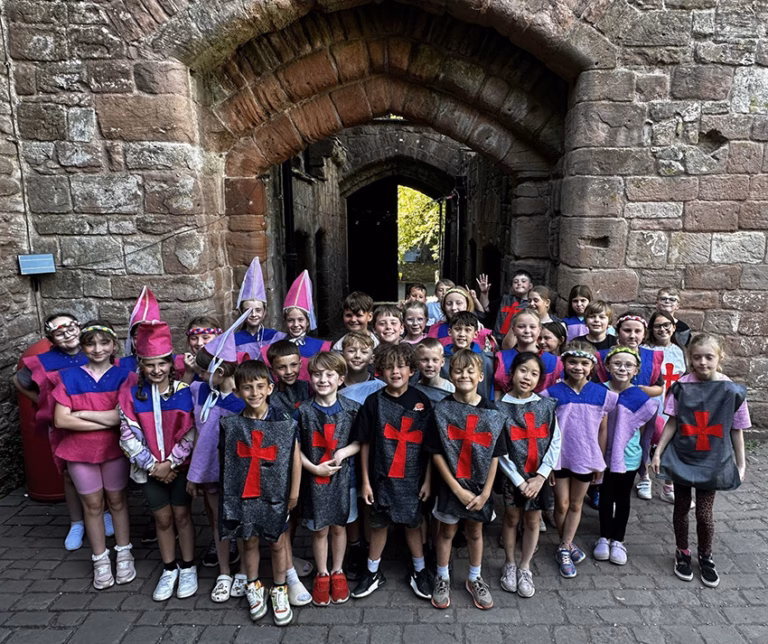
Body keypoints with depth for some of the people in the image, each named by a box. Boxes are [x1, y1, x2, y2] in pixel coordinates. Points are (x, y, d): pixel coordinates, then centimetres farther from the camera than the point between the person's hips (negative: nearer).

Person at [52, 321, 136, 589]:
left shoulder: (124, 376, -7)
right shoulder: (69, 377, -3)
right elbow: (61, 420, -11)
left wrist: (83, 413, -15)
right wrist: (106, 421, -16)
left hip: (114, 449, -1)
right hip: (79, 451, 1)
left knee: (117, 499, 13)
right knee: (92, 504, 12)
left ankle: (124, 553, 28)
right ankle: (100, 559, 27)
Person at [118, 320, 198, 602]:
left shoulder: (184, 391, -12)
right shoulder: (131, 394, -6)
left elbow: (191, 432, -12)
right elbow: (128, 435, -7)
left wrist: (170, 463, -15)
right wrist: (153, 465, -11)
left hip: (179, 466, -2)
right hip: (150, 468, 2)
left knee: (182, 515, 9)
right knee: (162, 518, 14)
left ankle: (188, 568, 28)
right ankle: (169, 569, 32)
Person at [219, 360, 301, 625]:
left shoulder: (283, 421, -10)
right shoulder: (231, 424, -5)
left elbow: (295, 457, -5)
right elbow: (225, 460, 4)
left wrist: (294, 493, -4)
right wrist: (227, 493, 5)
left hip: (275, 495, -1)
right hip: (243, 495, 2)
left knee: (277, 544, 11)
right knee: (249, 542, 16)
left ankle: (279, 590, 31)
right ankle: (254, 587, 38)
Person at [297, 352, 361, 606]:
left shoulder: (351, 409, -5)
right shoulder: (304, 411, -7)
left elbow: (361, 442, 0)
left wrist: (344, 452, -16)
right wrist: (314, 468, -15)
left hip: (342, 478, 1)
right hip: (314, 479, 0)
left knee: (339, 526, 15)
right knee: (319, 530, 11)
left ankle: (337, 571, 35)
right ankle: (322, 574, 32)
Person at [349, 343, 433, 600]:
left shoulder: (422, 401, -5)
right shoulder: (374, 402, -6)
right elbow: (365, 444, -1)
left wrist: (427, 480, -2)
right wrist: (366, 481, -1)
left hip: (413, 477, 0)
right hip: (382, 476, 0)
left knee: (413, 523, 14)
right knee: (379, 524, 14)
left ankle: (419, 571, 35)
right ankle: (373, 573, 34)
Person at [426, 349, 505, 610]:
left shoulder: (491, 412, -7)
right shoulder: (442, 410, -12)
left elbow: (495, 455, -3)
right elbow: (436, 453, -12)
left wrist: (486, 492, -7)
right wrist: (457, 489, -14)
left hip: (480, 485, 2)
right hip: (450, 484, -1)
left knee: (475, 532, 18)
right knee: (447, 531, 14)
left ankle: (475, 579, 39)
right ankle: (442, 578, 35)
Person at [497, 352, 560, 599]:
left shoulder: (547, 406, -1)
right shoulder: (501, 408, -8)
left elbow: (555, 442, -3)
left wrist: (540, 476, -10)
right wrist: (519, 480, -12)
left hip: (539, 476, 2)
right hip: (513, 475, -2)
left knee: (533, 521, 12)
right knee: (512, 518, 12)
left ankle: (525, 568, 32)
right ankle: (510, 564, 34)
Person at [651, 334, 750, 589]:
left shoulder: (732, 391, -9)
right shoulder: (681, 386, -8)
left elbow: (736, 431, 0)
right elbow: (672, 422, -1)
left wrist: (740, 463, 5)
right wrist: (658, 452, -2)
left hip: (712, 462, 0)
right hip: (681, 458, 1)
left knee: (705, 512, 5)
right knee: (681, 507, 13)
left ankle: (705, 556, 32)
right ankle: (682, 553, 35)